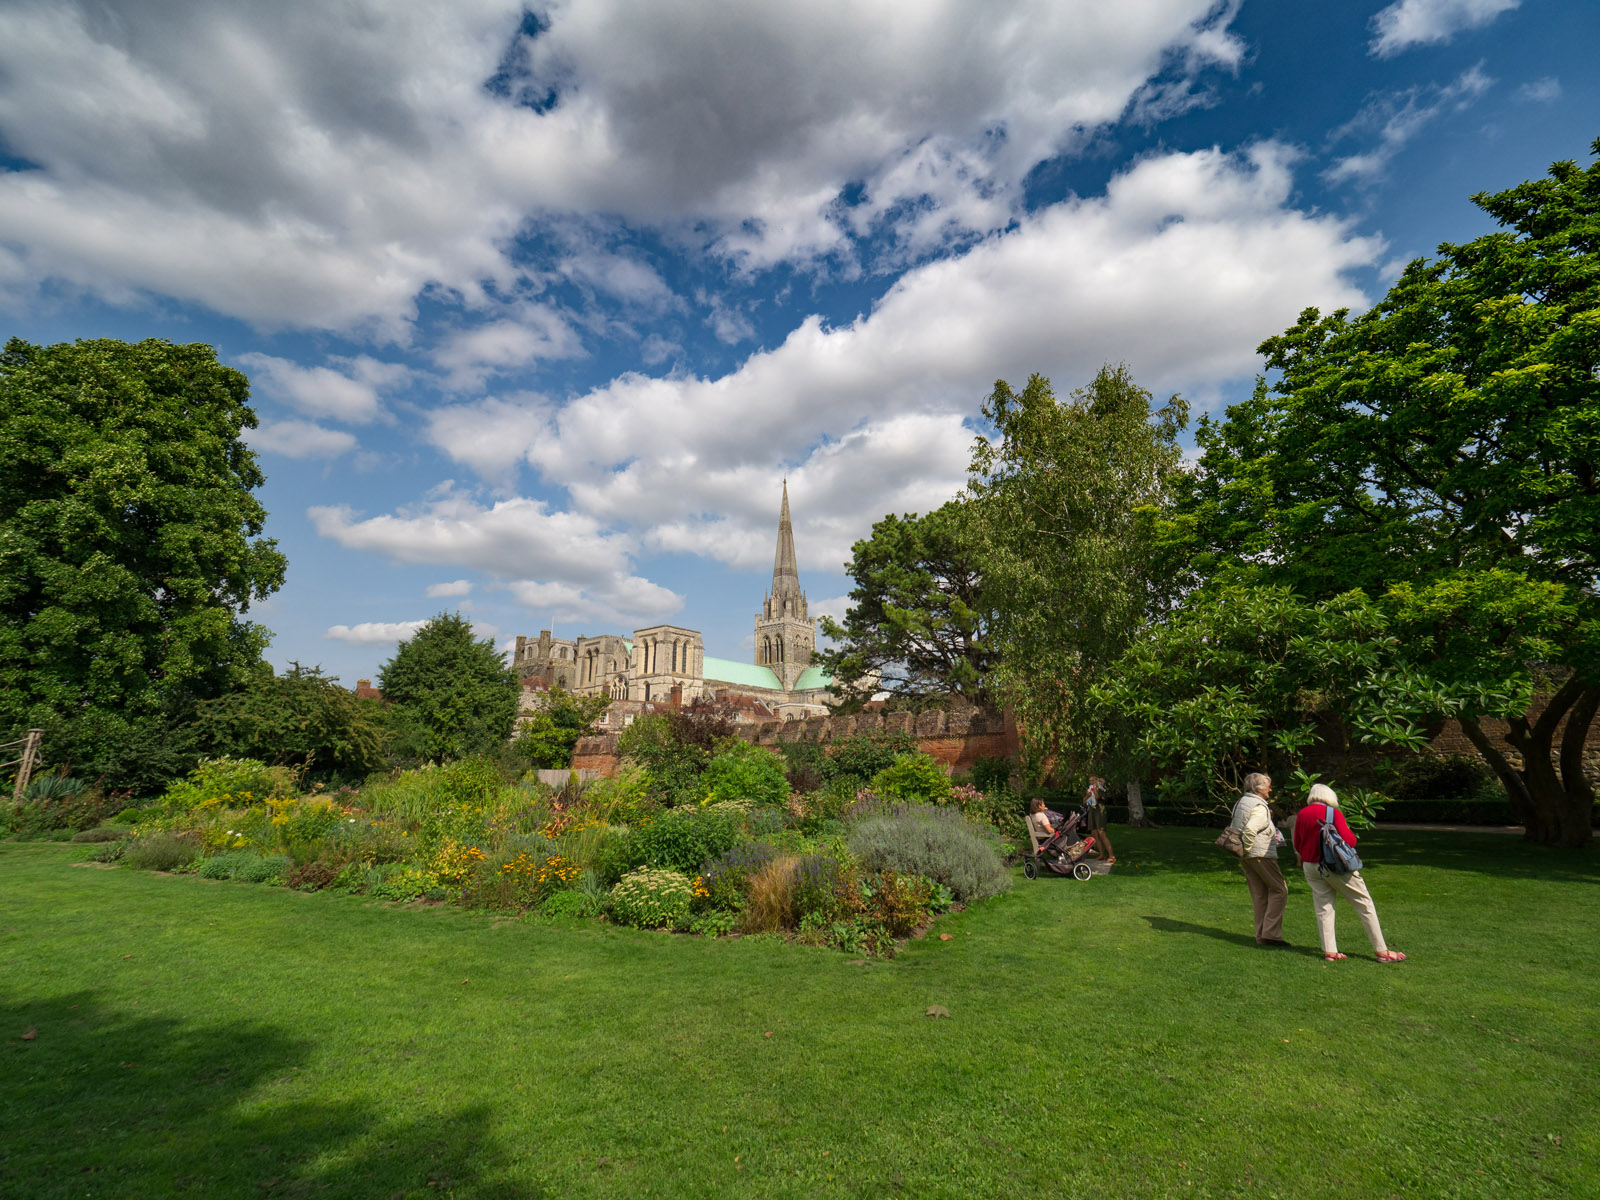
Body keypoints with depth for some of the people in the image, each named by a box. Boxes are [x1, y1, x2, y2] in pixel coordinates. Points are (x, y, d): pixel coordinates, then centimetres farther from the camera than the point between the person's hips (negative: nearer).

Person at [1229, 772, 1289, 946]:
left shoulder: (1240, 802, 15)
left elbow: (1232, 827, 18)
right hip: (1261, 854, -9)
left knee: (1258, 894, 12)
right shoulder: (1260, 807, -15)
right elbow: (1250, 829, -28)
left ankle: (1261, 935, 14)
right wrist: (1246, 850, -16)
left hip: (1247, 857, 9)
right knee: (1279, 890, 0)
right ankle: (1271, 933, -3)